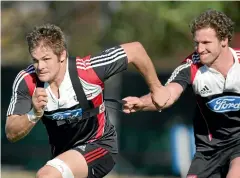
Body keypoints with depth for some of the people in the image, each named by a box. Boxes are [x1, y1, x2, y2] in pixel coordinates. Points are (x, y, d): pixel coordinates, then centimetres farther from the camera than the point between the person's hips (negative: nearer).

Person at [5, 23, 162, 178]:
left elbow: (135, 49, -17)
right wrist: (34, 114, -41)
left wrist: (157, 89, -4)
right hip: (62, 152, 6)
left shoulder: (87, 70, -29)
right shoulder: (26, 81, -20)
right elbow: (12, 134, -21)